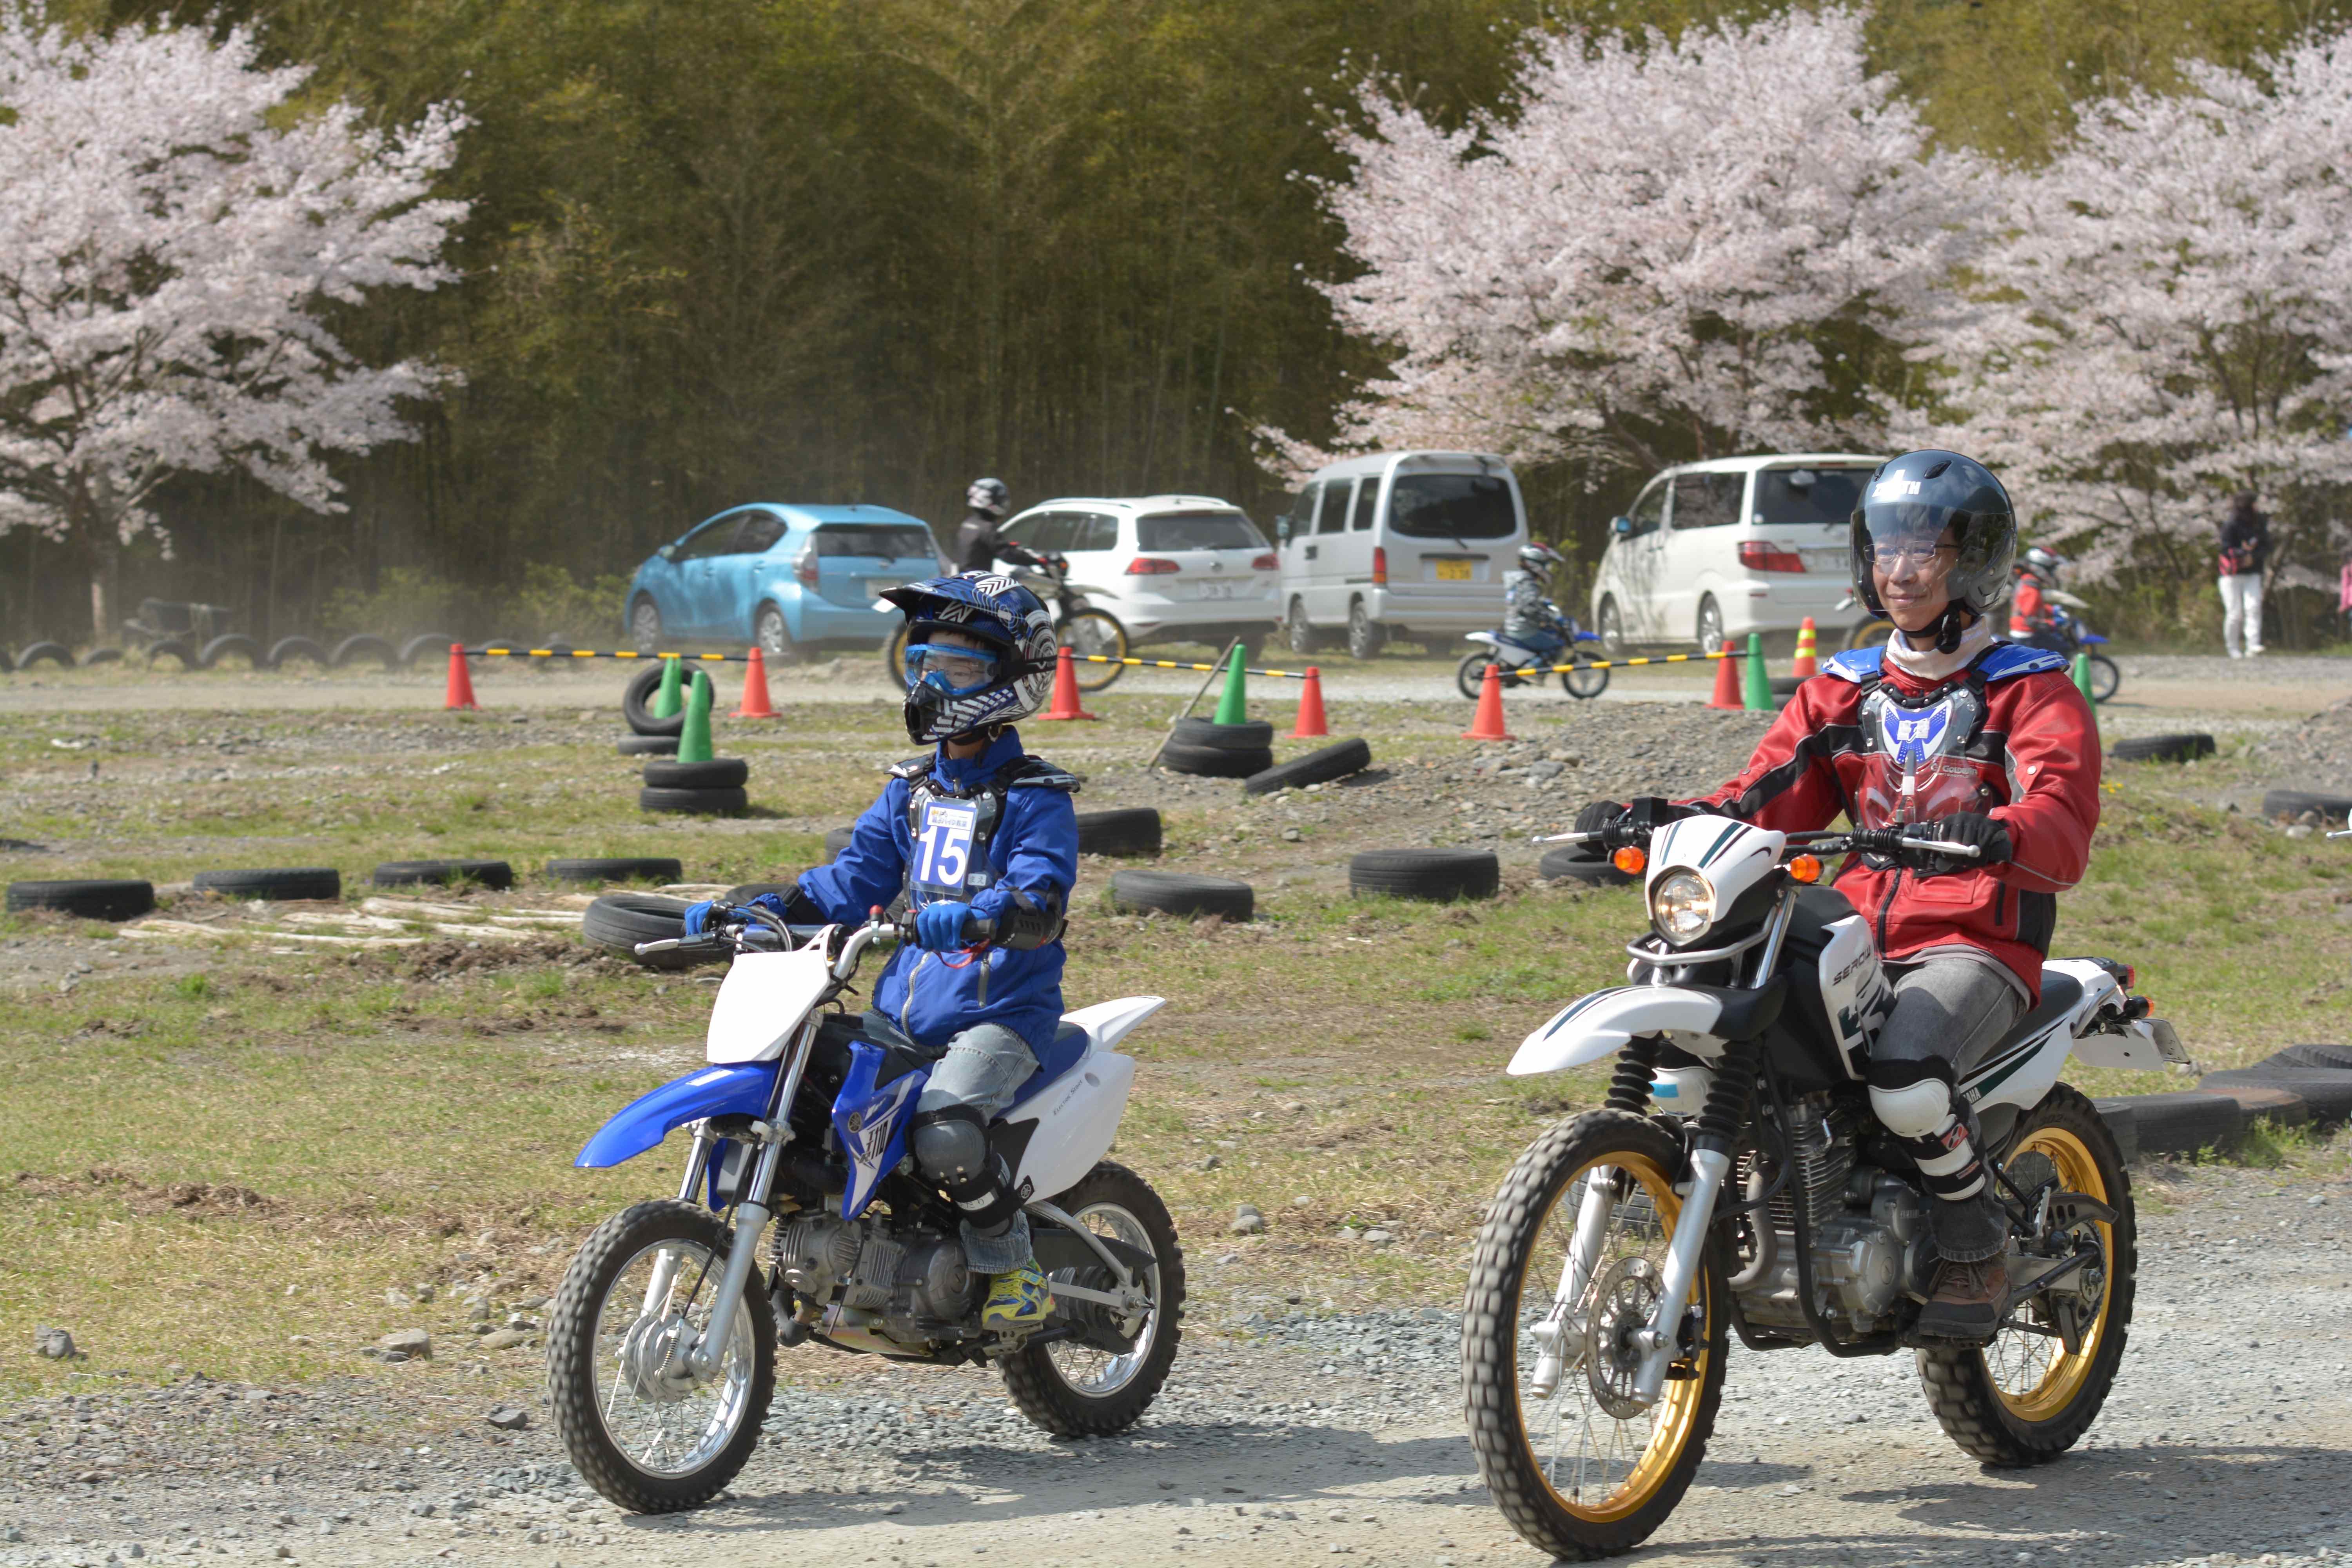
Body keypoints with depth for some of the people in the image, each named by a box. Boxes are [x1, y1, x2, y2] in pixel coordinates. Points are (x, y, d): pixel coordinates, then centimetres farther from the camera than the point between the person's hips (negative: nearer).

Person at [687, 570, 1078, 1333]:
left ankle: (1012, 1270, -9)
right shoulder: (912, 790, 17)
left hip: (1002, 1012, -7)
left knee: (944, 1133, -32)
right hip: (902, 1010, 7)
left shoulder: (1036, 799, -5)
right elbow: (853, 877, 14)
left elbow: (1040, 898, -21)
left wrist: (976, 917, -43)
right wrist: (757, 912, -1)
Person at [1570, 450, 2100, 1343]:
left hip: (1976, 943, -6)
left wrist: (1996, 837, -39)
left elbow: (2065, 818, -15)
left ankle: (1977, 1256, -10)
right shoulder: (1841, 692, 19)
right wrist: (1663, 819, -8)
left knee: (1906, 1082, -35)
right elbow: (1765, 804, 12)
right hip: (1856, 935, 6)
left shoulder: (2030, 691, 2)